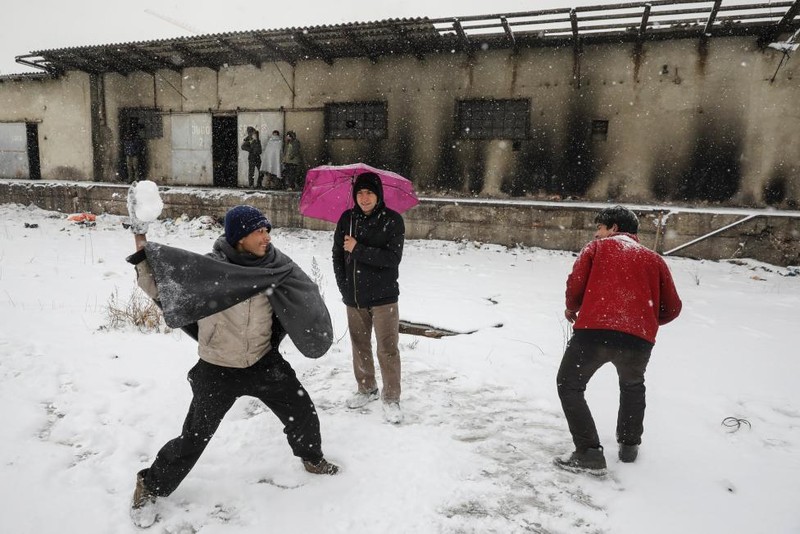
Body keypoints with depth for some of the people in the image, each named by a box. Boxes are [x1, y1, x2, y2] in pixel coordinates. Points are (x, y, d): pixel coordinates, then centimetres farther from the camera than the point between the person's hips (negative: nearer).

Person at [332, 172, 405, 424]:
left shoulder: (392, 220, -10)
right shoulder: (347, 219, 2)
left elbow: (393, 258, -18)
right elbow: (337, 254, 7)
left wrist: (358, 250, -20)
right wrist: (344, 285, -1)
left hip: (383, 297, -4)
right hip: (353, 297, 4)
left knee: (388, 349, -1)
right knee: (360, 346, 16)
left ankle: (391, 399, 12)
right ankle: (366, 389, 34)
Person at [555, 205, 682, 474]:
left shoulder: (597, 248, 13)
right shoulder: (654, 259, 20)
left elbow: (575, 284, 3)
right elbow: (672, 308, 18)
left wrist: (572, 309, 23)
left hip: (594, 331, -3)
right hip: (639, 338, 4)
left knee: (569, 385, 15)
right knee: (633, 386, 33)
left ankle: (589, 453, 7)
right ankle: (629, 444, 38)